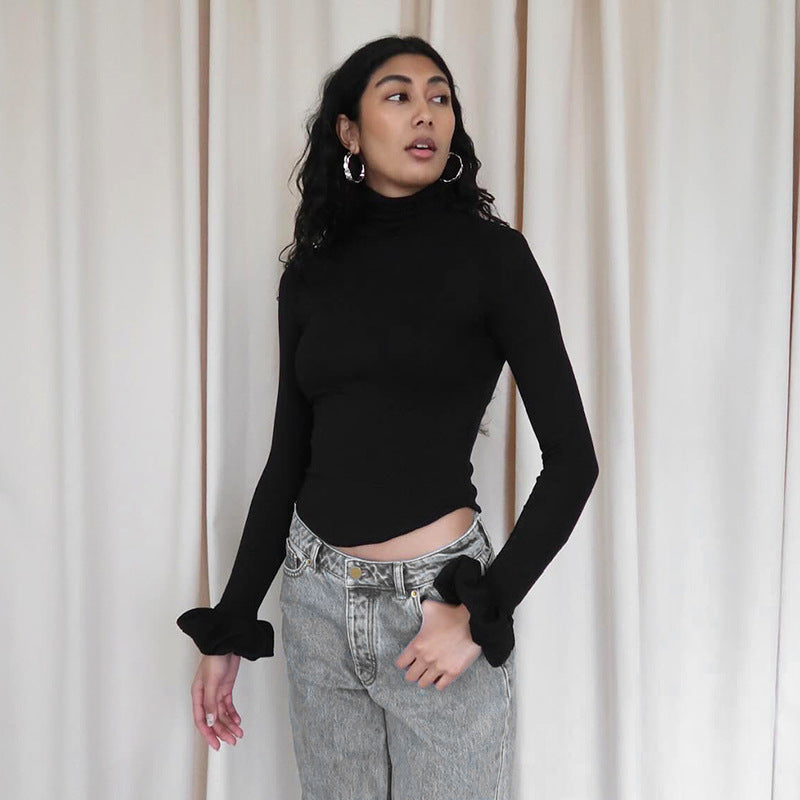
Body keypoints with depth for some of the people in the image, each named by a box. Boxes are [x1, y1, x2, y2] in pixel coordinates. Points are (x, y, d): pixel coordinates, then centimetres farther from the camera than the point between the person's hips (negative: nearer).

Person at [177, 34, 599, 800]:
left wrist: (480, 615, -13)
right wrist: (228, 627, 9)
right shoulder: (312, 271, 4)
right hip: (316, 598, 4)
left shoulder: (489, 253, -7)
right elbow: (287, 459, 9)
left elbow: (571, 458, -8)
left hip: (438, 594, -3)